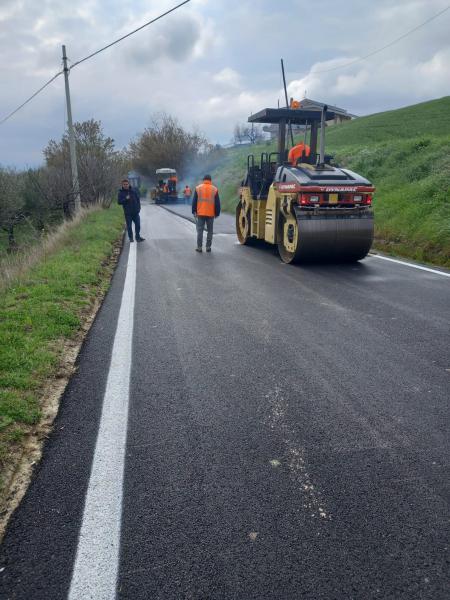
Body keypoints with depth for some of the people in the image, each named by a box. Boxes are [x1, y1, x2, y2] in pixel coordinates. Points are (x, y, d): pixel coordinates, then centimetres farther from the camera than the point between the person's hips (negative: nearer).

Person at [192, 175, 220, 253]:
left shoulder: (198, 188, 2)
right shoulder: (214, 189, 1)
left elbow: (194, 201, 4)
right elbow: (217, 203, 3)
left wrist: (194, 211, 11)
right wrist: (217, 213, 11)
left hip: (200, 213, 0)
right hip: (211, 214, 0)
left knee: (200, 230, 5)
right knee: (210, 231, 9)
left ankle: (199, 247, 3)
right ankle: (208, 247, 9)